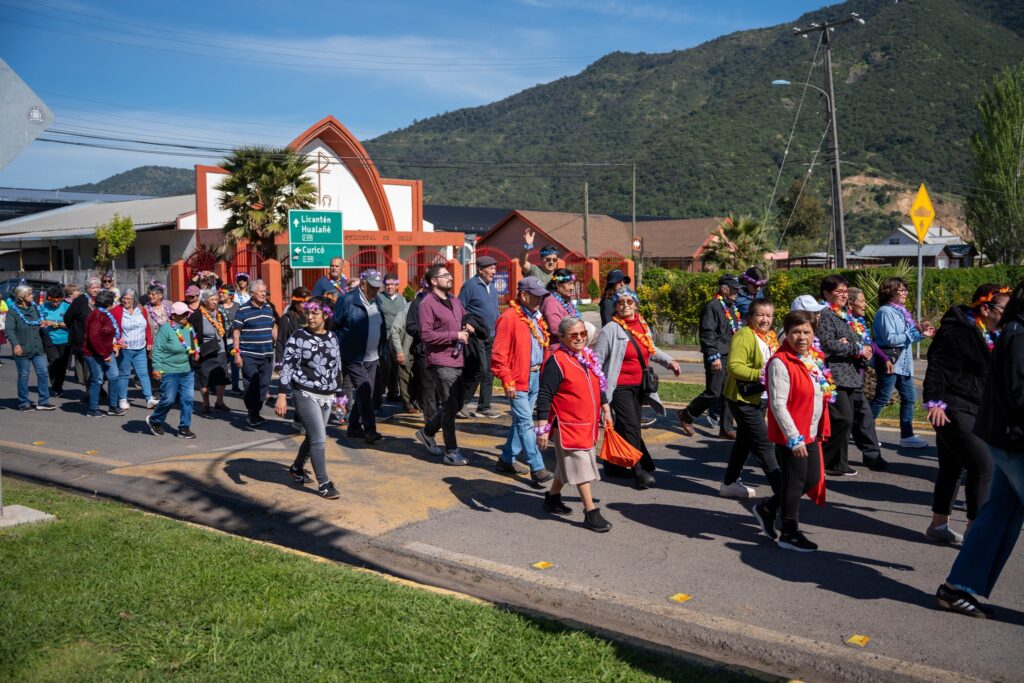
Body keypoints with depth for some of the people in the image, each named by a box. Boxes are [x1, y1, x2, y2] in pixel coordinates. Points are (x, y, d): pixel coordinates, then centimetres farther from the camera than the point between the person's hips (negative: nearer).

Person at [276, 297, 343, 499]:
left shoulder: (332, 338, 6)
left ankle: (297, 468, 39)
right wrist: (281, 397, -20)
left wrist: (336, 394, 18)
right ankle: (323, 483, 2)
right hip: (305, 395, -5)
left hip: (327, 396, 6)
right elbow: (286, 367, -12)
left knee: (313, 436, 16)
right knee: (319, 438, -8)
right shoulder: (298, 337, -9)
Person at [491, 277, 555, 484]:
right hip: (518, 379, -8)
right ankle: (537, 468, -5)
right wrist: (507, 381, -17)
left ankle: (507, 460, 26)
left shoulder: (536, 317, 12)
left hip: (536, 377, 9)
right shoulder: (509, 318, -13)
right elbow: (499, 355, -15)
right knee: (526, 423, -7)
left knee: (521, 420, 14)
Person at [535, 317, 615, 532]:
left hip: (588, 423, 8)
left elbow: (599, 386, 21)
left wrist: (605, 411, 20)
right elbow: (544, 396, -18)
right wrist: (542, 428, -20)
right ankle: (591, 513, 2)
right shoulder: (556, 361, -17)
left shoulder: (589, 357, 8)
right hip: (567, 425, -8)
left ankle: (553, 497, 37)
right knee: (581, 467, -4)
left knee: (566, 464, 20)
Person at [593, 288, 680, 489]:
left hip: (638, 386, 7)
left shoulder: (643, 325, 6)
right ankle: (638, 470, -4)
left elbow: (651, 350, 24)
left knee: (623, 426, 15)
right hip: (619, 387, -7)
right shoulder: (611, 329, -14)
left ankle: (613, 465, 28)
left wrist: (669, 361, 13)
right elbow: (597, 360, -12)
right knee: (632, 427, -11)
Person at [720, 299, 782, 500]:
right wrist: (759, 375, -32)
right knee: (764, 442, -8)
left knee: (745, 440, 17)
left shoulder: (771, 337, 13)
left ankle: (730, 483, 29)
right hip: (744, 398, -10)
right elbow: (734, 366, -24)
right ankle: (781, 489, -5)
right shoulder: (744, 336, -16)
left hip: (762, 398, 10)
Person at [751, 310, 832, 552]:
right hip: (790, 436, -8)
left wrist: (822, 429, 15)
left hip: (810, 434, 9)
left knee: (812, 479, 15)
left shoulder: (816, 358, 7)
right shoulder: (780, 362, -19)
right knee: (795, 481, 3)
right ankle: (789, 533, 21)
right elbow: (778, 404, -22)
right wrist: (794, 438, -23)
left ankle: (767, 509, 32)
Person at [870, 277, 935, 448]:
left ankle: (907, 435, 14)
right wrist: (914, 332, -20)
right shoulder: (885, 312, -14)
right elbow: (891, 339, -21)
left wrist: (921, 334, 2)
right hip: (889, 361, -9)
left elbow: (906, 337, 16)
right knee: (882, 399, -3)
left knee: (909, 397, 8)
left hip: (903, 362, 9)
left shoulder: (900, 311, 14)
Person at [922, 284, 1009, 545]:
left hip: (970, 410, 9)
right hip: (952, 409, -9)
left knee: (952, 467, 14)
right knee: (982, 465, -9)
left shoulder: (991, 336, 14)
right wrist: (934, 401, -24)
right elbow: (936, 366, -19)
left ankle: (939, 524, 23)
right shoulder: (958, 330, -15)